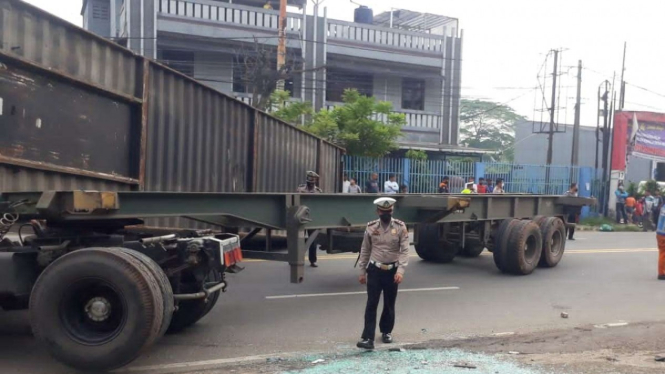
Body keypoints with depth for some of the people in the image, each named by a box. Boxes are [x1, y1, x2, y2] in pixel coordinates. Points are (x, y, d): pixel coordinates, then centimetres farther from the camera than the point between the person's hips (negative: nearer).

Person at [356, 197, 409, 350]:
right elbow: (365, 251, 7)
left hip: (392, 271, 0)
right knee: (371, 304, -6)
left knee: (389, 304, 13)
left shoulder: (400, 227, -5)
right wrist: (362, 272, 7)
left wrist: (400, 270, -21)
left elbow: (405, 250, -9)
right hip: (375, 270, 0)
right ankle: (368, 338, -7)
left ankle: (386, 332, 33)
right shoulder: (371, 227, -1)